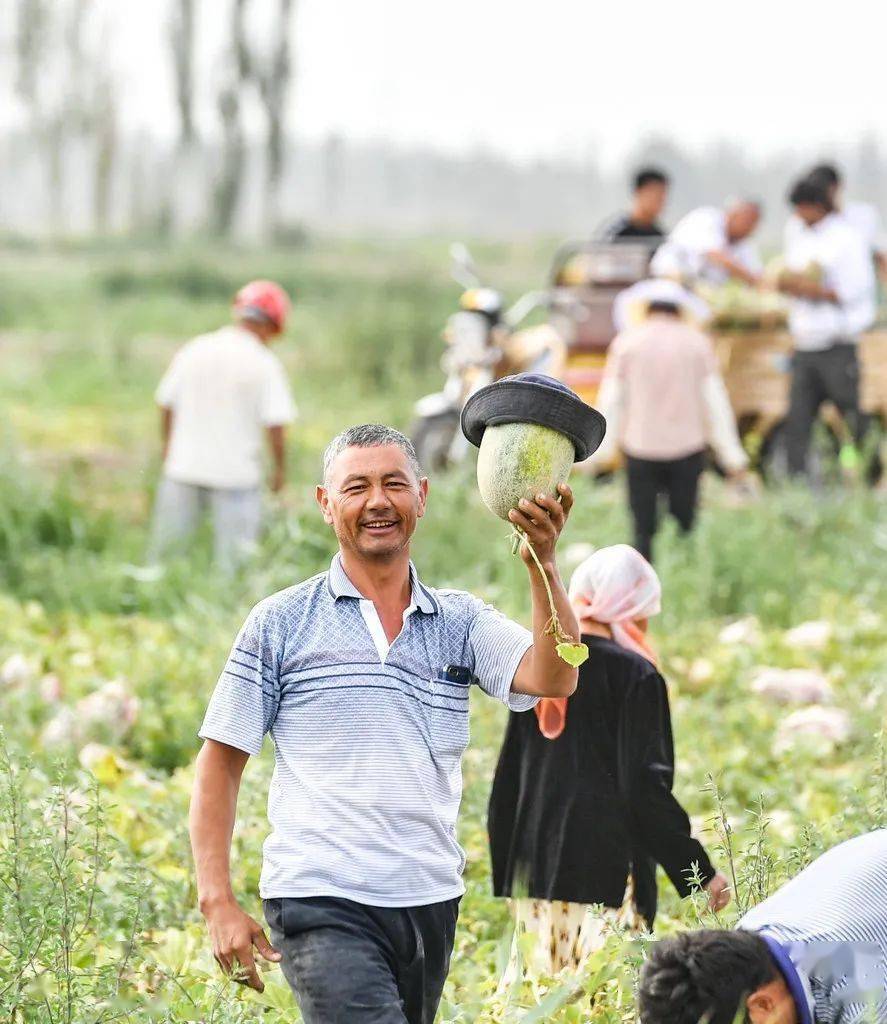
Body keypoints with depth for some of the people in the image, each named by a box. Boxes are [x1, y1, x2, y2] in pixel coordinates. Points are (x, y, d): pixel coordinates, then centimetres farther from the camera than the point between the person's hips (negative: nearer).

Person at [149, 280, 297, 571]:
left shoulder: (193, 350, 2)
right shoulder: (265, 363, -9)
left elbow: (166, 405, 8)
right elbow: (276, 424, -13)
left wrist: (168, 447, 24)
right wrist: (280, 468, 2)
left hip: (184, 468, 3)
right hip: (237, 474, -3)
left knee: (165, 551, 12)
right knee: (233, 561, 3)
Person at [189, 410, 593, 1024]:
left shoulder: (459, 622, 9)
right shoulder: (281, 623, 2)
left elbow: (551, 679, -8)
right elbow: (221, 761, 3)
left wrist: (543, 562, -23)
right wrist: (218, 902, -5)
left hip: (430, 903, 4)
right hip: (322, 904, -4)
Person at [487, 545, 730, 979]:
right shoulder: (635, 676, -7)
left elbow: (507, 783, 15)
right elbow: (646, 788, -12)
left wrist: (505, 876, 22)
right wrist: (700, 871, -7)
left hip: (534, 876, 6)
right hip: (607, 876, -6)